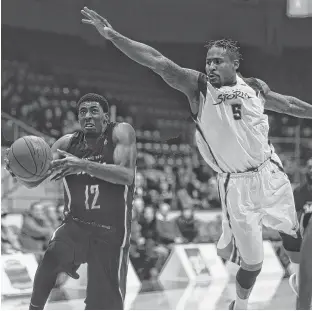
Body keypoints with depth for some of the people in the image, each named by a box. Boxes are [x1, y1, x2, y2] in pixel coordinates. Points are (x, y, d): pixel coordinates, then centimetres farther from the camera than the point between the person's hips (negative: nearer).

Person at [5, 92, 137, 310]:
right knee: (53, 255, -26)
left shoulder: (121, 133, -9)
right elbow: (32, 182, 3)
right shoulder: (67, 143, 2)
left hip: (111, 234, -3)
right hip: (75, 226, 3)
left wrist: (83, 165, -36)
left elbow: (127, 175, -25)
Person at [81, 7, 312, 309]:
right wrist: (112, 35, -32)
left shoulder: (254, 87, 0)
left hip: (271, 173, 4)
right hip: (237, 184, -4)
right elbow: (158, 62, -23)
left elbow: (287, 105, 18)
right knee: (251, 261, -1)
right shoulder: (197, 86, -12)